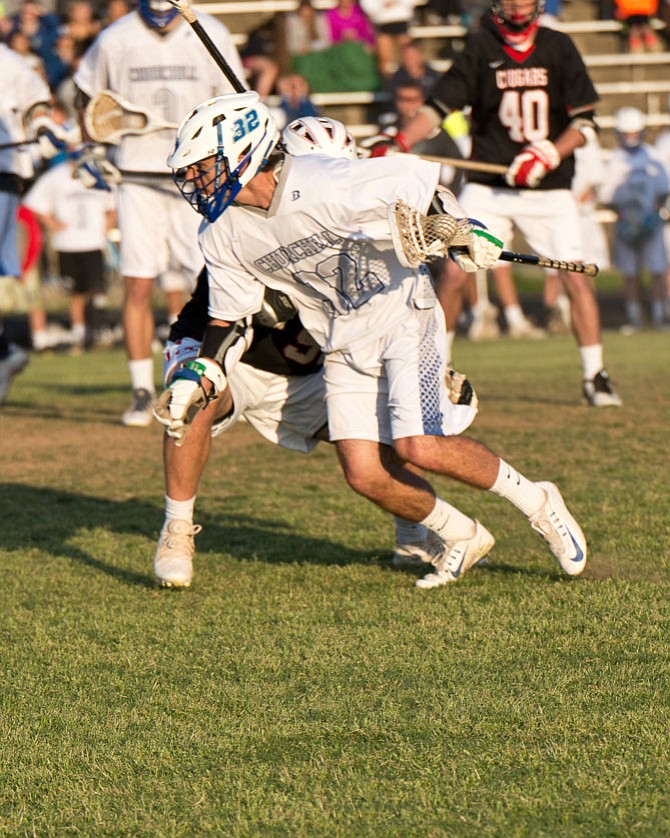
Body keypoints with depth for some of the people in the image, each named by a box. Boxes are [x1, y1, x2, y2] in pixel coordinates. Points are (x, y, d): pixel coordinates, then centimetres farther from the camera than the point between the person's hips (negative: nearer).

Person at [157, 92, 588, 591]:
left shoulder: (322, 186, -25)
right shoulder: (222, 236, -5)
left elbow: (420, 182, -15)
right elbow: (230, 318, 7)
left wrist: (460, 231, -28)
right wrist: (199, 376, -4)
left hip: (402, 316, -6)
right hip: (344, 344, 6)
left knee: (420, 448, -20)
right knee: (365, 475, -7)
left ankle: (536, 501, 3)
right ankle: (463, 538, 17)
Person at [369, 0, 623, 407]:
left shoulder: (559, 48, -1)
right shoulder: (480, 48, -1)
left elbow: (586, 120, -2)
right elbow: (441, 106, -1)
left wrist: (549, 155, -16)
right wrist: (398, 143, -15)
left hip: (549, 190, 0)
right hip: (487, 186, 0)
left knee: (578, 279, -9)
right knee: (454, 274, -7)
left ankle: (595, 377, 4)